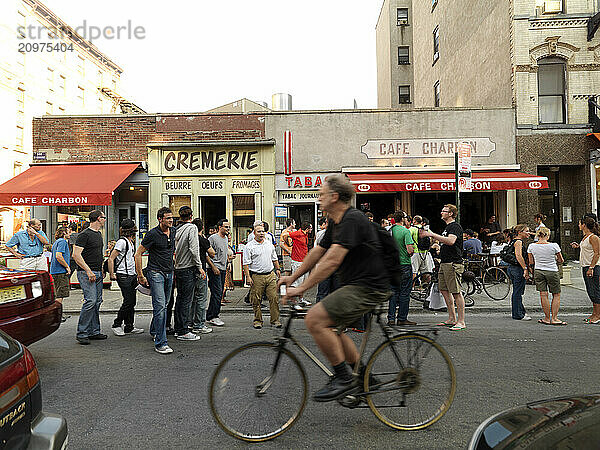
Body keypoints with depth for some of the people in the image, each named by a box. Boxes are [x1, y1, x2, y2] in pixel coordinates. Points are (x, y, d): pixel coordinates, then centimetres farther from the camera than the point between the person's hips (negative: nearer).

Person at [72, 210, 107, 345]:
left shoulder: (99, 234, 17)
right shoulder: (85, 235, -10)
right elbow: (76, 255, -16)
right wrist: (88, 271, -20)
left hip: (97, 273, 9)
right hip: (86, 273, -9)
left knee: (97, 302, 9)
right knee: (90, 301, -13)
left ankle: (94, 332, 16)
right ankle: (81, 333, -3)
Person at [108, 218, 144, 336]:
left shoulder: (131, 242, 16)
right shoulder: (122, 242, -12)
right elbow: (111, 258, -14)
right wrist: (112, 274, -16)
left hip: (132, 275, 9)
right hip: (124, 276, -9)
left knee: (132, 302, 9)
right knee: (128, 301, -7)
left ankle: (129, 327, 15)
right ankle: (117, 324, 10)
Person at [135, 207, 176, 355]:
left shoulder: (173, 232, 7)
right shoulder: (152, 234, -13)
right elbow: (138, 254, -9)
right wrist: (140, 276, -10)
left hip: (169, 273, 7)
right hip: (156, 273, -7)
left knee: (164, 305, 17)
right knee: (160, 306, -13)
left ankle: (154, 331, 39)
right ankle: (160, 343, -10)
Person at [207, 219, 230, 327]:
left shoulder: (226, 238, 16)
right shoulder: (213, 238, -9)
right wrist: (213, 267, -17)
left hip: (223, 269, 9)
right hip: (215, 269, -8)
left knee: (219, 293, 9)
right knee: (217, 293, -11)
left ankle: (210, 315, 18)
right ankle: (213, 317, -5)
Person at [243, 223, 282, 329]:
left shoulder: (269, 243, 13)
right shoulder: (249, 246, -3)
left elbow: (274, 258, 23)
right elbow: (246, 263, -6)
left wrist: (277, 269, 19)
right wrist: (248, 277, -12)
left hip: (270, 275, 4)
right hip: (257, 276, -4)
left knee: (274, 298, 1)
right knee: (256, 300, 2)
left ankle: (275, 320, 10)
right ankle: (258, 320, 16)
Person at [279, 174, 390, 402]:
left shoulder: (353, 219, -19)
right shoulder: (335, 222, 13)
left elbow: (332, 260, -26)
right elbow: (317, 252, 20)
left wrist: (302, 288, -23)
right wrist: (293, 277, 19)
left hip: (368, 288, -10)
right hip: (355, 286, 10)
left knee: (314, 319, -17)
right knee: (329, 327, 16)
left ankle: (344, 378, -3)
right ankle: (363, 374, 28)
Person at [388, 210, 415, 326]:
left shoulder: (390, 230, 7)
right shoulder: (405, 231, -12)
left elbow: (385, 249, 12)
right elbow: (410, 250, -20)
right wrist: (411, 253, 1)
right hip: (404, 265, -6)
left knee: (394, 292, 11)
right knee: (404, 293, 3)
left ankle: (391, 318, 10)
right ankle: (402, 318, 9)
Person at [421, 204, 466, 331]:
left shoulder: (455, 226, -10)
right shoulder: (447, 227, 21)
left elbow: (451, 241, -26)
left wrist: (432, 234, -24)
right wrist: (430, 235, 17)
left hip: (453, 263, -10)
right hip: (444, 263, 10)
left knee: (456, 292, -8)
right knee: (444, 290, 12)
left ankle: (461, 321, -2)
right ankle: (452, 318, 21)